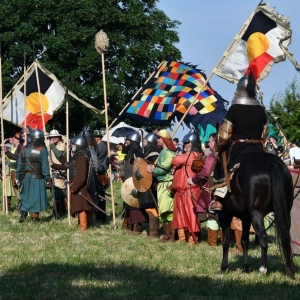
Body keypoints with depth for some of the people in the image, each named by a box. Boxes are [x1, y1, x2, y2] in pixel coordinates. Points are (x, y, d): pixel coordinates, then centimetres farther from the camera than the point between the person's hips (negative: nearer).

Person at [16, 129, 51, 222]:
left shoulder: (24, 149, 8)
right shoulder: (42, 149, -7)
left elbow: (19, 164, 11)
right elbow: (45, 165, -10)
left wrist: (18, 177, 16)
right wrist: (47, 178, -7)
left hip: (26, 176, 4)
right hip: (37, 177, -4)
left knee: (25, 195, 14)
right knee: (36, 196, 1)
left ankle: (23, 214, 11)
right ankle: (35, 216, 2)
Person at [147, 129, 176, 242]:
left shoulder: (169, 153, -13)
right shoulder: (162, 152, 17)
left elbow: (163, 169, -19)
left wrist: (152, 170, -5)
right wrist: (153, 167, -4)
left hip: (167, 185, -10)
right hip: (161, 184, 10)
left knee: (168, 210, -11)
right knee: (163, 211, 13)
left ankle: (172, 235, -9)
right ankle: (166, 234, 19)